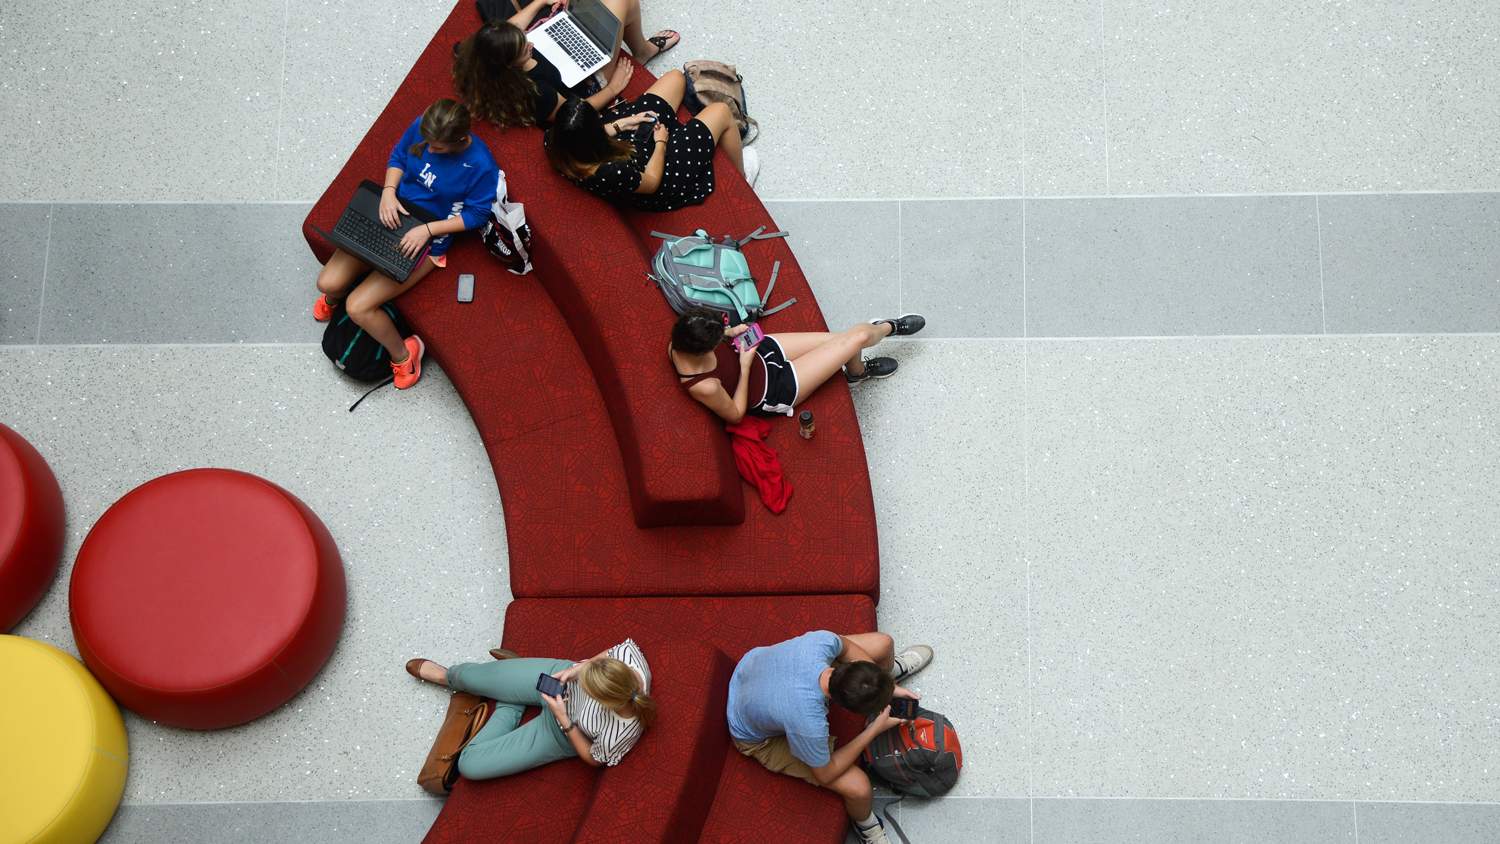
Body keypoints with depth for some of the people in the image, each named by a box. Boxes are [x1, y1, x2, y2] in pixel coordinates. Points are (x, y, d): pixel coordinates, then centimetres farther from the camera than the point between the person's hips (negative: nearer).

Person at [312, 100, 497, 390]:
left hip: (427, 242, -5)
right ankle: (334, 297, 37)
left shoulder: (481, 166, -25)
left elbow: (477, 214, -14)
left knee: (358, 307, -15)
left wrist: (428, 230, -23)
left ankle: (403, 354, 12)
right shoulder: (421, 127, -12)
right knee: (327, 283, -3)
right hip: (390, 214, 5)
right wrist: (389, 191, -12)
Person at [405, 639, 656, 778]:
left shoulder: (618, 735, -45)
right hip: (556, 675, 3)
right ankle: (447, 675, 56)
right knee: (468, 676, 15)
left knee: (470, 765, -2)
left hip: (561, 735, -3)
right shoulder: (629, 654, -39)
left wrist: (564, 720, -28)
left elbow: (594, 759, -20)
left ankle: (510, 707, 27)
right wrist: (580, 667, -22)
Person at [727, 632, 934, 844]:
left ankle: (891, 669, 41)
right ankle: (865, 823, 22)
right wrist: (874, 729, -19)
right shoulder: (808, 723, -45)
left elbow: (845, 646, -4)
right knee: (858, 787, -15)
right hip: (758, 737, -5)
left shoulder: (821, 640, -33)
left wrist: (889, 687, -8)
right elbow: (825, 775, -22)